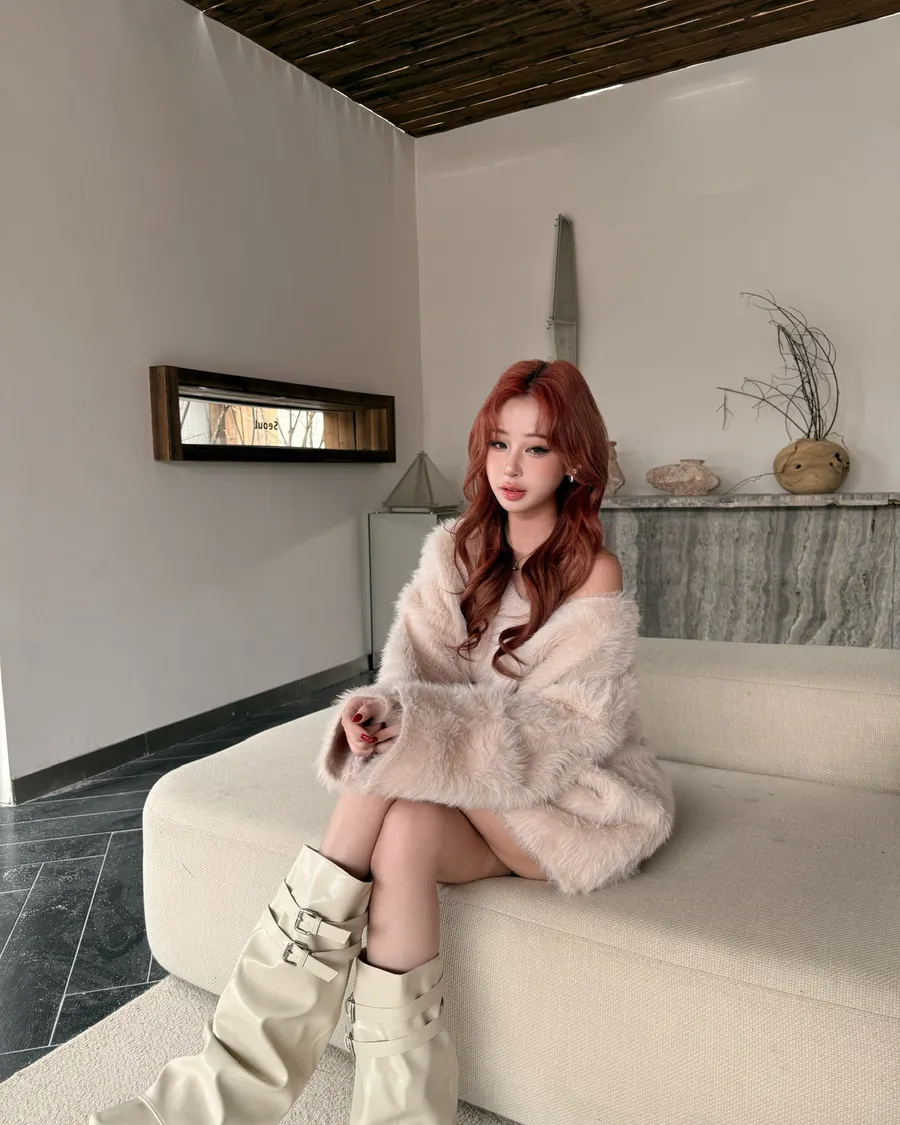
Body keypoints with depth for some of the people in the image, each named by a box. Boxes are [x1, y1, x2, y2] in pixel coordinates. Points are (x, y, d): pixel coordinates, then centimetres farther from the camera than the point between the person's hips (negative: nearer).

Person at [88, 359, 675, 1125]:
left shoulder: (594, 576, -11)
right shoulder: (455, 549, 3)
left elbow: (558, 729, -19)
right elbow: (414, 669, -6)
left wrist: (417, 726, -33)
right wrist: (384, 713, -30)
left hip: (573, 797, -3)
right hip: (472, 798, 4)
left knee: (397, 778, -29)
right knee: (402, 832, -30)